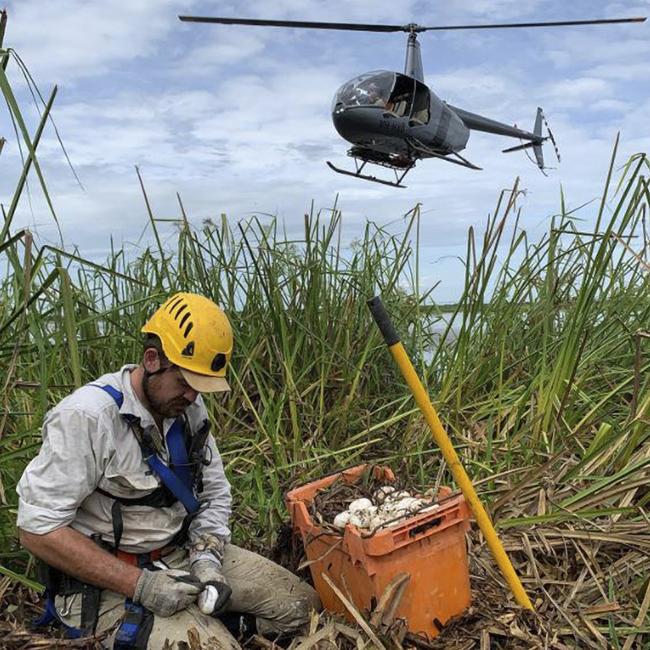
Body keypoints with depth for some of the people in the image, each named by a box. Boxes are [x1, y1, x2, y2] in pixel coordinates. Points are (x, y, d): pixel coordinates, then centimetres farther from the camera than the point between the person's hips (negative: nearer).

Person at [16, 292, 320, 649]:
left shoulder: (188, 407, 0)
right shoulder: (86, 416, -21)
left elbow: (215, 492, 9)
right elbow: (38, 529, -22)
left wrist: (206, 556, -10)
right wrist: (140, 585, -23)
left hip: (182, 553, 7)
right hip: (107, 581, -6)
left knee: (303, 605, 0)